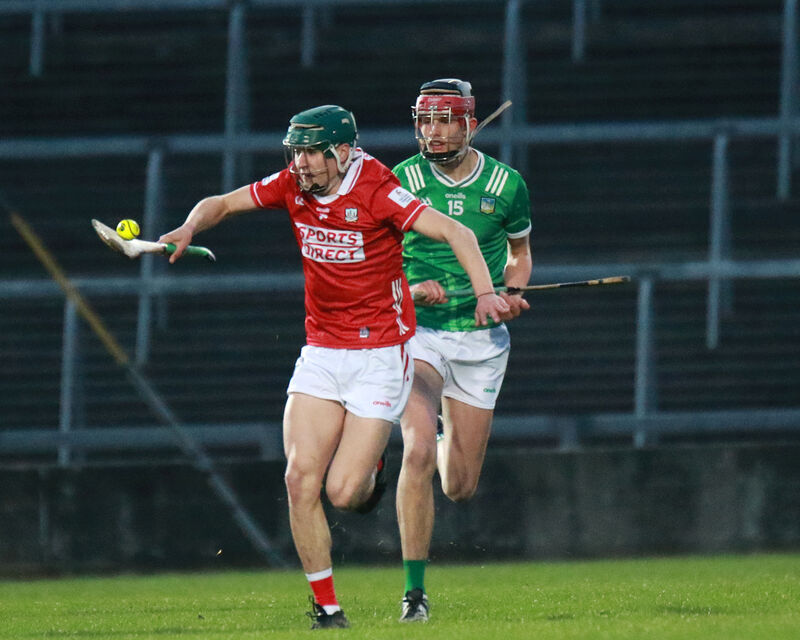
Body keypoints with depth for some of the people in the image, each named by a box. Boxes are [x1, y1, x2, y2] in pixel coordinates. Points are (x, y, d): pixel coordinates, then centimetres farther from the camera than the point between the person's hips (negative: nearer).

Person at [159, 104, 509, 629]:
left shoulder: (376, 192, -16)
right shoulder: (293, 186, 0)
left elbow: (456, 233, -20)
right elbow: (220, 204, 10)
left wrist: (486, 293, -34)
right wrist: (191, 228, -12)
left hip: (380, 354, -5)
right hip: (321, 351, 5)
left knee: (343, 493, -11)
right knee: (301, 478, -11)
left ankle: (371, 470, 26)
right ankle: (326, 607, 0)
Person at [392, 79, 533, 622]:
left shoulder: (506, 185, -1)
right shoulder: (400, 182, -6)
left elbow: (520, 252, 17)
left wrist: (511, 293, -3)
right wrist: (410, 289, -16)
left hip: (481, 340, 2)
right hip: (417, 331, -2)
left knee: (460, 488, 6)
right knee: (418, 452, -25)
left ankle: (451, 438, 45)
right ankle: (415, 590, -17)